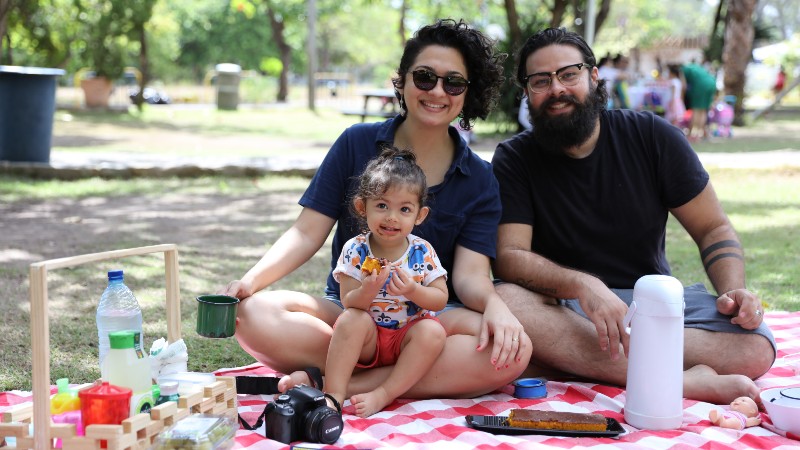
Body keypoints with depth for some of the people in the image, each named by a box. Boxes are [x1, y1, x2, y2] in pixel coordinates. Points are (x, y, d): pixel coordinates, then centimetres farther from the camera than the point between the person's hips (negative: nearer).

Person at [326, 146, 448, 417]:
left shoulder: (422, 252, -5)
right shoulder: (355, 250, -9)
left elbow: (440, 300, -6)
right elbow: (348, 303, -13)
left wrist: (413, 291, -25)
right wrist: (367, 291, -35)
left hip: (408, 338, 1)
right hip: (367, 343, -1)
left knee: (433, 332, -27)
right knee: (352, 319, -30)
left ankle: (384, 394, -27)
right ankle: (334, 394, -29)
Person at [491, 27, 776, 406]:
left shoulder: (652, 136, 2)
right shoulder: (514, 159, -1)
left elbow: (713, 228, 5)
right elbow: (508, 257, -14)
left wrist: (733, 291, -16)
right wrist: (582, 285, -33)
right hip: (563, 305, -1)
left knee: (755, 345, -25)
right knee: (505, 300, -37)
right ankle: (685, 380, -35)